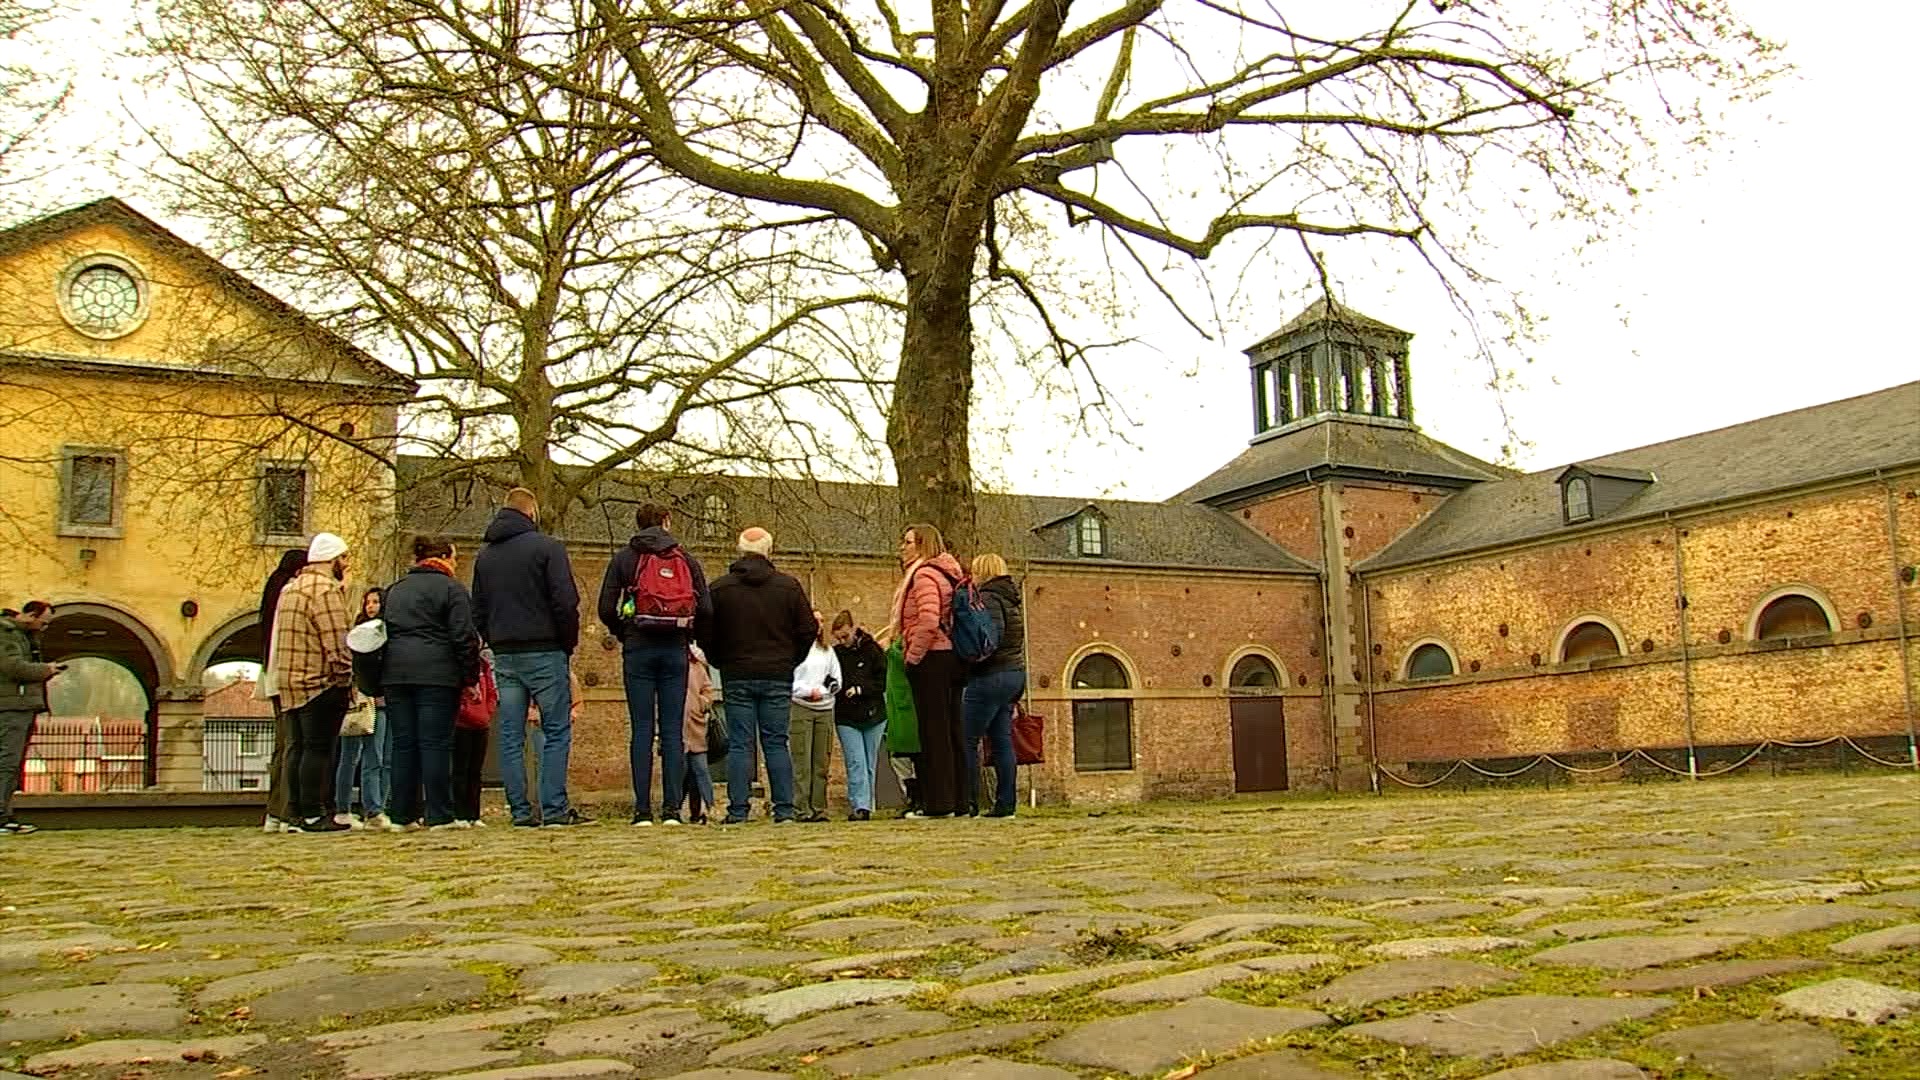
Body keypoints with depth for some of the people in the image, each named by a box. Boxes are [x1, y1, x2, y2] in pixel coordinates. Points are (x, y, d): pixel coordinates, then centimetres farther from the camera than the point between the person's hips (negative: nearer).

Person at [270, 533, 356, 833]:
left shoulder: (290, 588, 19)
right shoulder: (325, 588, -11)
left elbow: (278, 637, 21)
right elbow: (336, 642, -17)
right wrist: (345, 677, -14)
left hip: (290, 681, 9)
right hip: (320, 681, -9)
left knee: (297, 747, 11)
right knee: (319, 748, -7)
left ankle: (295, 813, 13)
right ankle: (312, 815, -7)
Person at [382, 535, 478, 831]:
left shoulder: (395, 590, 21)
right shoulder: (451, 589, 0)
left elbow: (384, 632, 20)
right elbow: (464, 637, -7)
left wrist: (381, 679, 21)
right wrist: (470, 678, -3)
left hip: (395, 673, 6)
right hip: (436, 674, -6)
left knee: (403, 744, 8)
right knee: (435, 744, -5)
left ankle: (401, 814, 8)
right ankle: (439, 816, -4)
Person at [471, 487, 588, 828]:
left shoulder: (485, 555, 14)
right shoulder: (547, 547, -5)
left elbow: (478, 611, 15)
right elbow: (566, 602, -11)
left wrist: (496, 645, 16)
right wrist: (568, 646, 0)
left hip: (503, 656, 5)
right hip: (544, 652, -5)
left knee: (511, 737, 6)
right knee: (556, 731, -1)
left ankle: (521, 810, 6)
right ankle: (554, 808, -6)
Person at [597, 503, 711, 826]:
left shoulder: (623, 558, 5)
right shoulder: (687, 559, 8)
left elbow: (606, 609, -2)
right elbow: (706, 609, 1)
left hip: (638, 650, -1)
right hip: (675, 650, 1)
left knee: (641, 730, 1)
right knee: (673, 730, 3)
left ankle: (643, 810, -1)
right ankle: (672, 809, 0)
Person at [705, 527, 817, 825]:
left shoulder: (720, 588, 0)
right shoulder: (789, 586, 1)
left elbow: (707, 633, 2)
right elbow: (809, 629, 3)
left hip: (736, 677, -1)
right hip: (778, 677, 1)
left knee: (739, 745, 2)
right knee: (776, 744, 6)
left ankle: (737, 810, -1)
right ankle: (784, 809, 3)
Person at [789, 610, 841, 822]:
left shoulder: (828, 650, 18)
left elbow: (836, 680, 15)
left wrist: (822, 691, -3)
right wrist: (808, 691, -13)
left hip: (825, 710, 5)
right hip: (800, 708, -5)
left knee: (822, 761, 2)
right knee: (801, 761, -7)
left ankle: (819, 808, 5)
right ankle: (801, 808, -5)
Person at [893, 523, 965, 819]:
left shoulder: (923, 574, -9)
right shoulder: (947, 574, 20)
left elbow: (928, 621, -22)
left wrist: (913, 656, -14)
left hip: (931, 660, -9)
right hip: (953, 657, 9)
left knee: (934, 731, -6)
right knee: (952, 730, 9)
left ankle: (938, 802, -4)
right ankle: (958, 799, 12)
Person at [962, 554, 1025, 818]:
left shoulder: (988, 598, -11)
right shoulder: (1010, 599, 17)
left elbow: (992, 637, -24)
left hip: (990, 676, -9)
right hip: (1015, 673, 9)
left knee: (967, 740, -5)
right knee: (1002, 741, 8)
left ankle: (968, 802, -6)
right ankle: (1005, 803, 7)